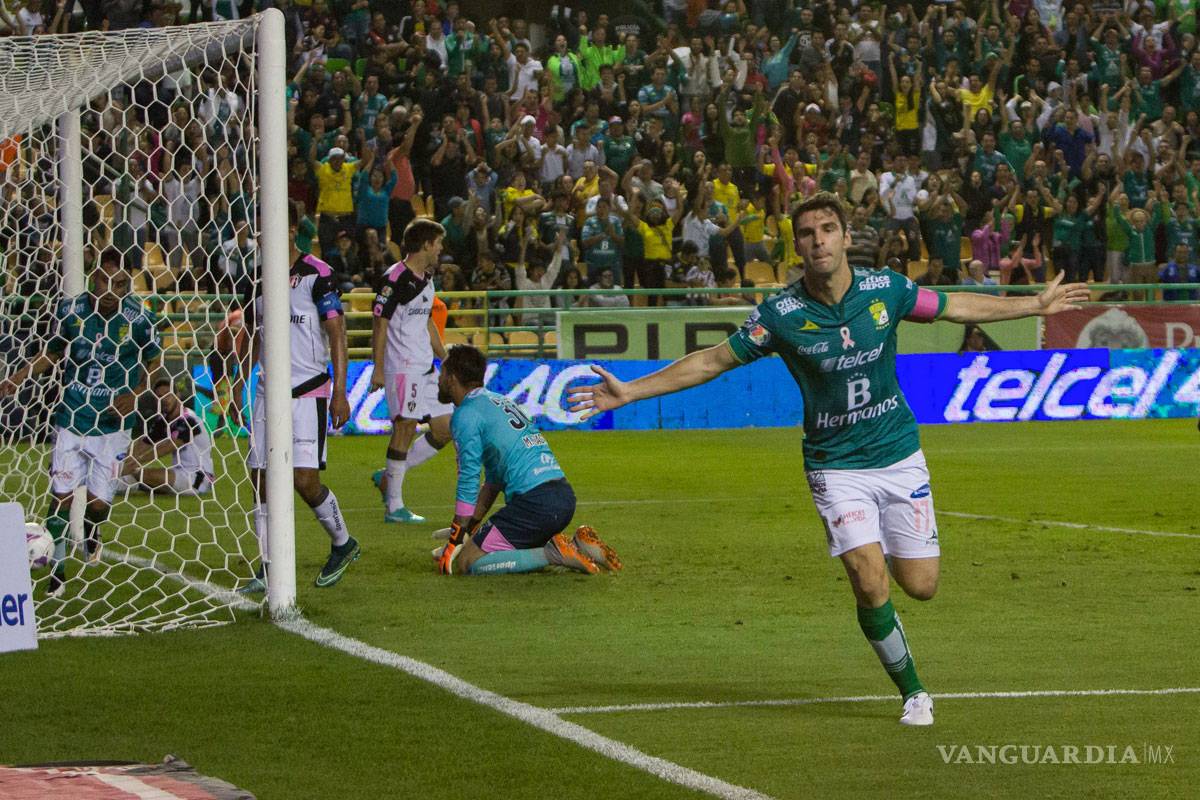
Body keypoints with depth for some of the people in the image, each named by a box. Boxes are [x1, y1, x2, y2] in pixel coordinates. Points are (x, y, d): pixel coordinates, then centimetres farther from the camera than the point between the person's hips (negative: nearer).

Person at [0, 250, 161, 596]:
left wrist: (134, 395, -10)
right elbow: (53, 353, 13)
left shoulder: (140, 319, -10)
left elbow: (154, 362, 5)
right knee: (60, 495, -3)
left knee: (99, 502, -2)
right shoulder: (71, 310, -4)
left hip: (111, 424, -1)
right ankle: (56, 568, 10)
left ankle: (91, 530, 35)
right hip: (71, 419, 1)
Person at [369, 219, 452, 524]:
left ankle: (389, 476, 15)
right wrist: (378, 369, -17)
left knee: (446, 428, 6)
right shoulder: (395, 278, -12)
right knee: (406, 427, -11)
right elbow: (381, 323, -14)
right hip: (401, 367, -9)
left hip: (425, 369, 9)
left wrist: (446, 357, 28)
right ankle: (394, 506, -8)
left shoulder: (426, 279, 16)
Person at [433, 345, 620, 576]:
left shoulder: (465, 415, -3)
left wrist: (454, 543, -4)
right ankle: (577, 546, 7)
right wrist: (469, 530, 29)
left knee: (467, 563, -8)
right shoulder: (500, 401, 25)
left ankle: (554, 554, -17)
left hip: (536, 501, -9)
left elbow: (468, 483, -8)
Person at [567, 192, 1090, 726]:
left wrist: (1037, 306, 18)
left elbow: (957, 306, 10)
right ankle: (912, 692, 2)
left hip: (899, 456, 2)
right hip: (836, 465, -2)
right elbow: (712, 361, -3)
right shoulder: (780, 314, -12)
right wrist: (630, 392, -9)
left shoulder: (885, 290, -7)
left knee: (920, 586, -1)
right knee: (870, 582, -18)